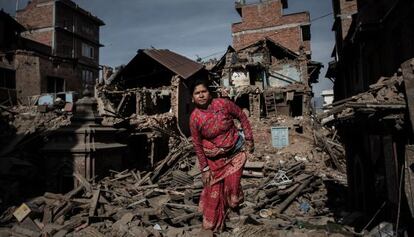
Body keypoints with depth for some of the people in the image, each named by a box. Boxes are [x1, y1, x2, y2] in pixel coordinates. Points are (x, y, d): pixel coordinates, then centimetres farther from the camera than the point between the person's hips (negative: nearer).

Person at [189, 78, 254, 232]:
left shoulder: (223, 104, -17)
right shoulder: (194, 118, -16)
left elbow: (242, 117, -2)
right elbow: (197, 145, -7)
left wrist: (249, 139, -3)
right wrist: (204, 169, -5)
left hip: (236, 152, 0)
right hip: (215, 158, 1)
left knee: (232, 186, 2)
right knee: (214, 191, 10)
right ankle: (211, 226, 34)